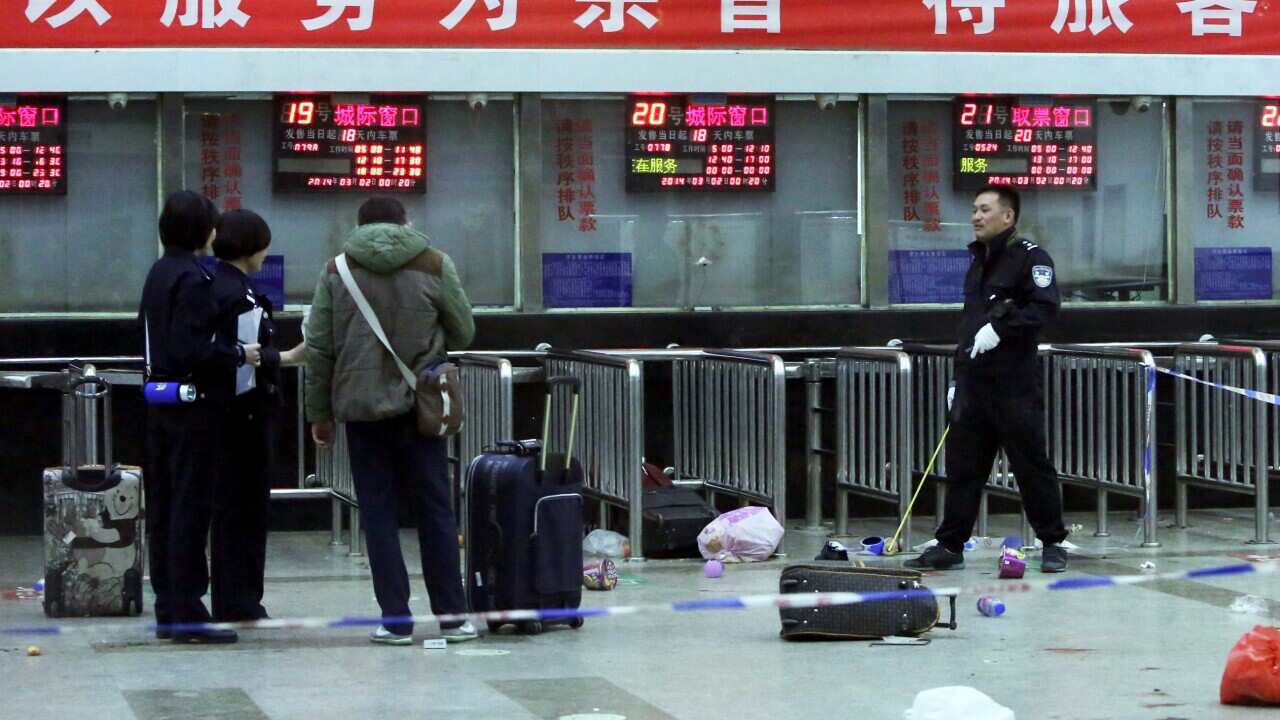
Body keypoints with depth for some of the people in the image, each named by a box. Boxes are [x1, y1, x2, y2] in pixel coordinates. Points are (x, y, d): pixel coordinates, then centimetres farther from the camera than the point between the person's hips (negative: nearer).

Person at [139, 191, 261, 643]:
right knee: (190, 507, -5)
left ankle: (167, 609, 16)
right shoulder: (193, 279, -16)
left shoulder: (158, 274, 12)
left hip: (160, 400, 9)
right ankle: (186, 612, -4)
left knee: (163, 506, 10)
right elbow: (191, 348, -24)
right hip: (193, 403, -9)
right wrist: (238, 354, -11)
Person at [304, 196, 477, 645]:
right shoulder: (434, 266, 1)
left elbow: (318, 349, 3)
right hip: (418, 406, 0)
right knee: (435, 511, 7)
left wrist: (319, 414, 10)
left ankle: (395, 620, 2)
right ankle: (452, 616, 10)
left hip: (360, 407, 0)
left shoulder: (337, 271, 4)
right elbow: (463, 332, 8)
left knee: (378, 513, 4)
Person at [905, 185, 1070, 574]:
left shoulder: (1029, 257, -5)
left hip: (1015, 383, -8)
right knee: (962, 465, 7)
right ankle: (950, 546, 11)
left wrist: (1000, 327, -22)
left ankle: (1053, 544, 6)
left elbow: (1045, 306, -18)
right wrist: (959, 381, 22)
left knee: (1032, 465, -3)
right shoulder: (978, 262, 20)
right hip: (974, 381, 8)